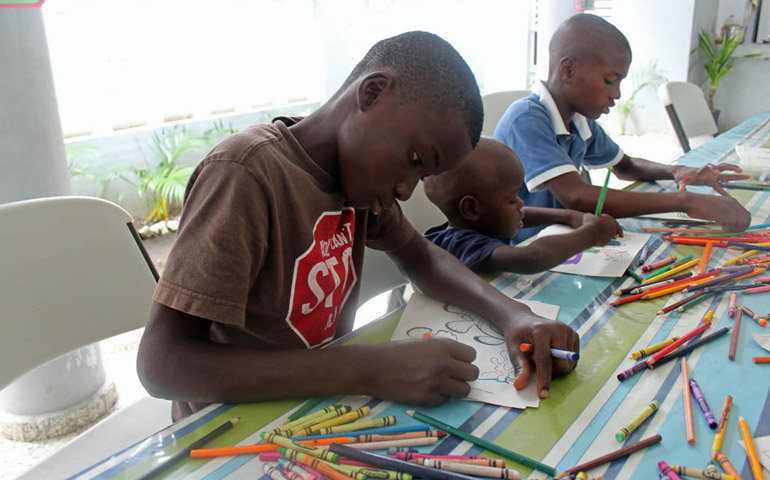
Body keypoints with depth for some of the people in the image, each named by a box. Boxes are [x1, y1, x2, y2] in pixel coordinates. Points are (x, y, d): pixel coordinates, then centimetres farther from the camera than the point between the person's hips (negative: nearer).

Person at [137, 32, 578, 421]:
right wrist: (369, 370, -32)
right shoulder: (246, 173, -22)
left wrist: (511, 313, -8)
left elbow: (422, 257, 10)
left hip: (323, 407, 6)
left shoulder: (358, 165, -1)